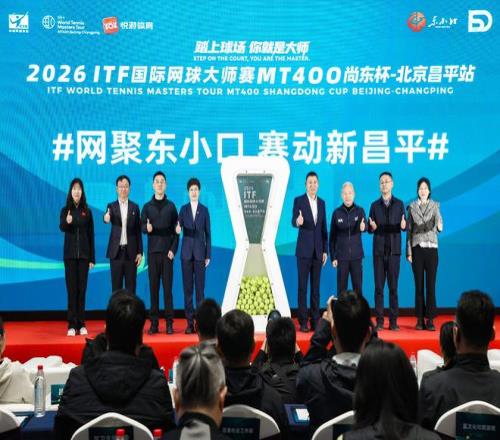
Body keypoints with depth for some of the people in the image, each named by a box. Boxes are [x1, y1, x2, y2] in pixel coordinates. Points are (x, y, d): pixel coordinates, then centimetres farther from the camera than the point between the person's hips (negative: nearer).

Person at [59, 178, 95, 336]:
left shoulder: (87, 211, 5)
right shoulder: (65, 210, 2)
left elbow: (91, 235, 6)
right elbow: (61, 227, -16)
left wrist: (92, 258, 2)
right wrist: (67, 222, -40)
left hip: (84, 254, 1)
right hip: (70, 254, -1)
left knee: (82, 289, 2)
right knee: (71, 289, -2)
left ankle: (81, 324, 7)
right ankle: (72, 325, 0)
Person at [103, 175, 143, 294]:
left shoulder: (134, 207, 7)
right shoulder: (111, 206, 5)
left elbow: (138, 231, 6)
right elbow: (108, 218, -18)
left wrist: (139, 252, 1)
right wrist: (106, 218, -43)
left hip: (131, 251, 0)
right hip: (116, 251, 0)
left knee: (131, 285, 3)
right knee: (116, 285, 3)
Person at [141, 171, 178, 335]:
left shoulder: (171, 206, 8)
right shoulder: (147, 207, 11)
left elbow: (175, 230, 6)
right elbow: (142, 227, 4)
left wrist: (173, 249, -4)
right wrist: (147, 228, -20)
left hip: (167, 252, -1)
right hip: (153, 252, 1)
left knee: (167, 287, -2)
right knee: (153, 287, 1)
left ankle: (169, 323, 0)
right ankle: (153, 323, 3)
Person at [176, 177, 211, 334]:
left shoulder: (204, 210, 7)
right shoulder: (183, 209, 8)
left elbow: (208, 233, 6)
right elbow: (179, 228, 0)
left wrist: (208, 255, 2)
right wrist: (177, 230, -25)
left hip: (200, 252, -1)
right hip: (186, 252, 1)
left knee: (200, 287, -2)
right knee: (187, 288, 1)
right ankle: (190, 322, 5)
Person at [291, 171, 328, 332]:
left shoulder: (322, 203, 13)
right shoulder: (298, 201, -1)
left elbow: (324, 228, 14)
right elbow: (293, 222, -12)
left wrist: (325, 250, 10)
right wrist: (298, 222, -36)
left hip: (318, 251, 4)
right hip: (304, 250, -4)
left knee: (316, 287, 6)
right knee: (302, 286, -3)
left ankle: (315, 321, 10)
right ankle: (303, 322, 0)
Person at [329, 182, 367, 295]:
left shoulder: (360, 211, 1)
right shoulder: (337, 213, 1)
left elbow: (365, 226, -17)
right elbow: (332, 236, 4)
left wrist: (362, 227, -41)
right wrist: (333, 256, -1)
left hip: (356, 256, 0)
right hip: (341, 256, 0)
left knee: (358, 286, 3)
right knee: (341, 287, 3)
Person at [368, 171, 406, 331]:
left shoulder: (399, 204, 8)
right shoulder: (374, 205, 10)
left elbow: (404, 226, 3)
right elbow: (369, 229, 7)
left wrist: (403, 225, -20)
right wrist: (372, 227, -15)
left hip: (394, 250, -1)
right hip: (379, 250, 1)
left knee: (393, 286, -1)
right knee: (379, 286, 0)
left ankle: (393, 321, 3)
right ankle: (379, 320, 3)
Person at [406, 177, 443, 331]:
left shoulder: (435, 206, 5)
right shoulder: (412, 207, 6)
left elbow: (439, 224, -5)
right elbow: (409, 230, 7)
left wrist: (439, 226, -26)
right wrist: (408, 252, 3)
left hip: (431, 248, -1)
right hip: (417, 249, 1)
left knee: (431, 284, -3)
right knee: (418, 284, 2)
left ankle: (430, 319, 0)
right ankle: (420, 319, 8)